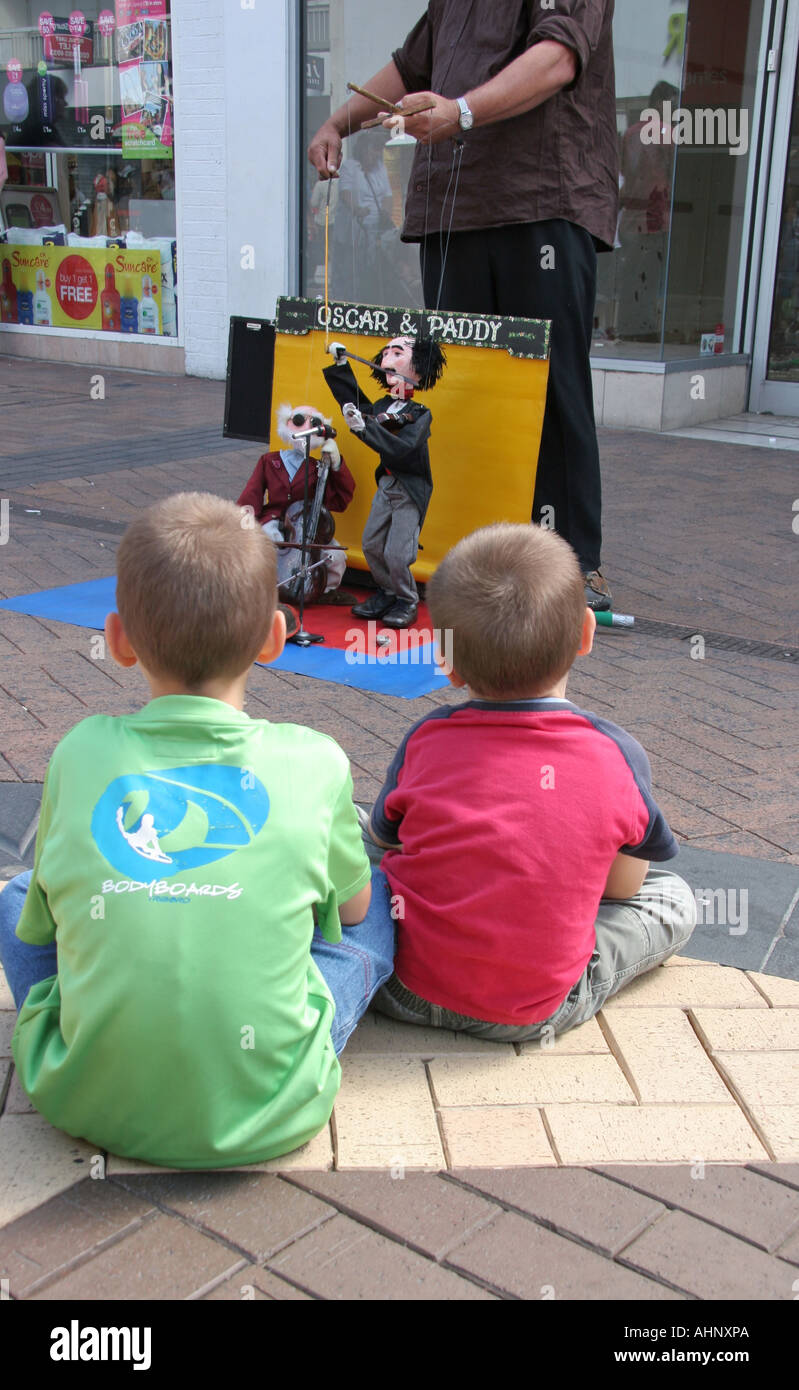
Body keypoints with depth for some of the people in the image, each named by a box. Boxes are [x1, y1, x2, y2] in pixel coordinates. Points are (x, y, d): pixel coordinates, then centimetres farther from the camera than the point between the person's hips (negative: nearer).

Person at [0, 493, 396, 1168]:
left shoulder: (81, 754, -6)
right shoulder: (315, 764, -8)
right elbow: (351, 906, 10)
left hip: (87, 1106, 2)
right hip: (264, 1122, -1)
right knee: (380, 905, 19)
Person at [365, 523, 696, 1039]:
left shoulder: (425, 741, -10)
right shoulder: (619, 755, -13)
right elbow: (623, 885, 2)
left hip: (407, 990, 2)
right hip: (535, 1013, -1)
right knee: (674, 897, 19)